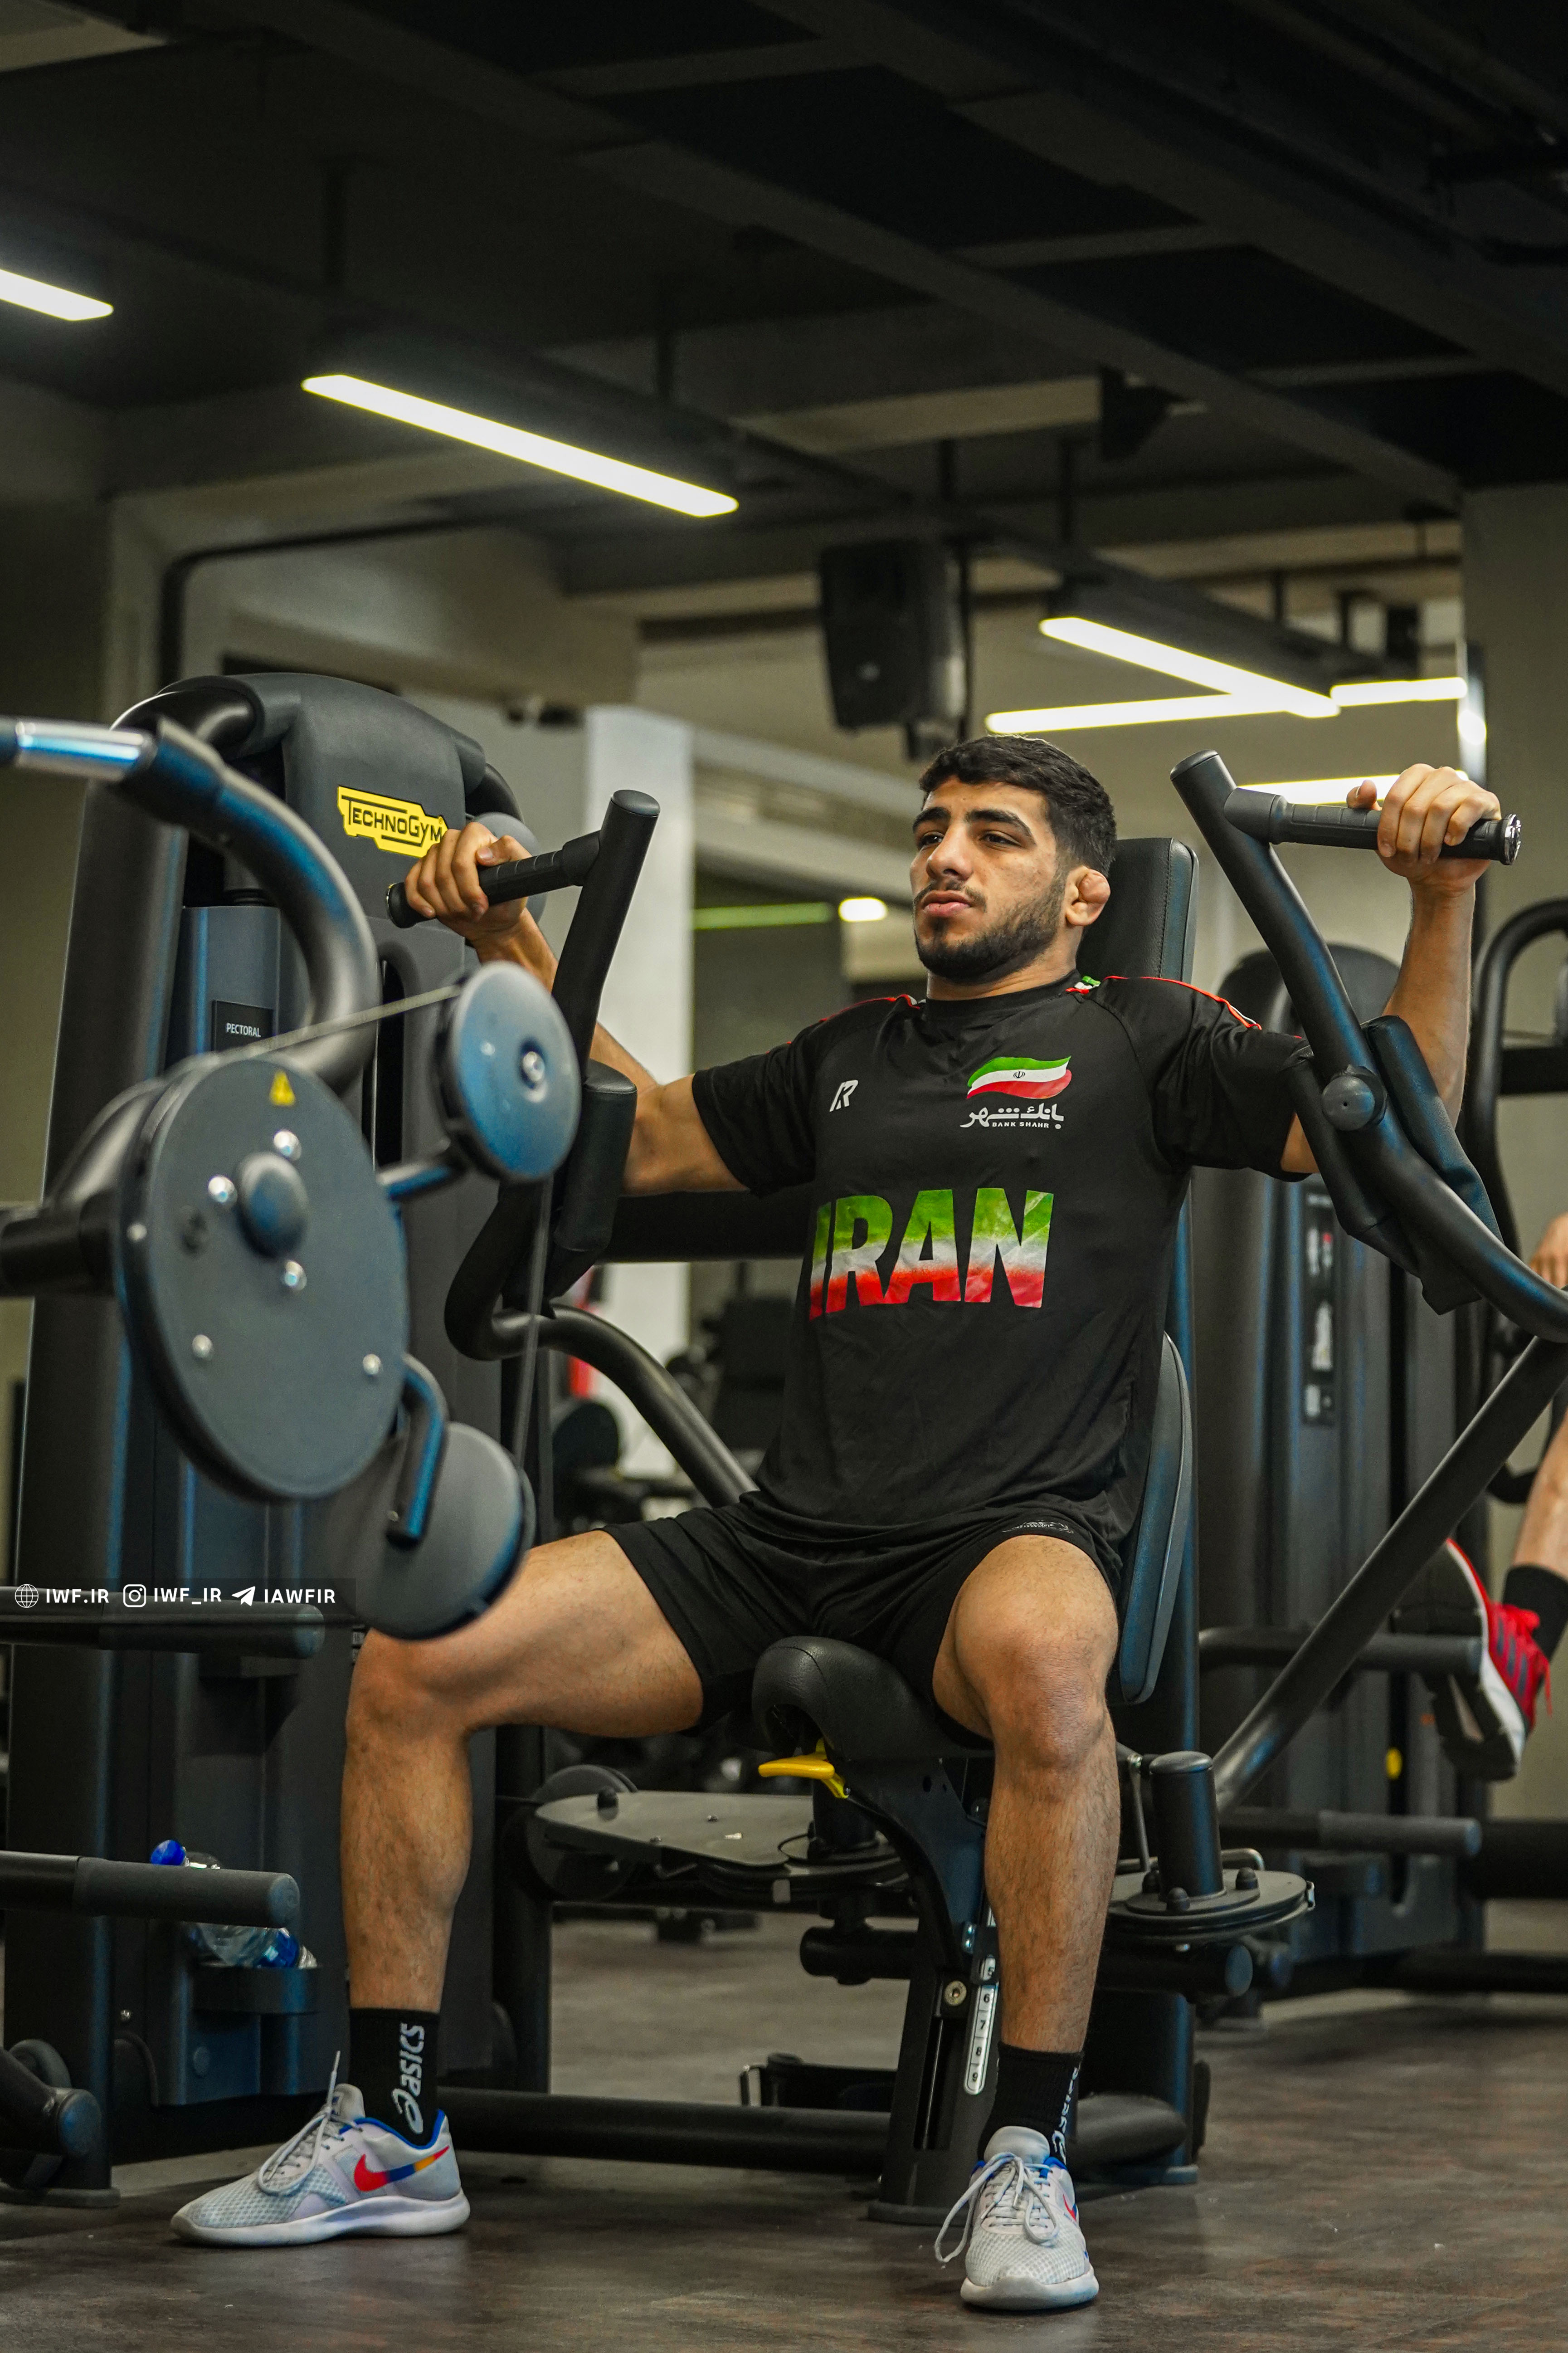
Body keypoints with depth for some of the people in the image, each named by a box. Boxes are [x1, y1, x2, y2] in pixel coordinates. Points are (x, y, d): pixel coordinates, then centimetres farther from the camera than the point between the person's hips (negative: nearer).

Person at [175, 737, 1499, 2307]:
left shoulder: (1138, 1040, 10)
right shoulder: (851, 1057, 26)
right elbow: (641, 1142, 36)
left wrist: (1443, 893, -11)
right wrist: (508, 943, 33)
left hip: (1011, 1535, -5)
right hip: (788, 1537, 5)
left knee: (1040, 1660, -44)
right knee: (413, 1660, -13)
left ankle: (1027, 2160, -32)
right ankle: (387, 2137, -3)